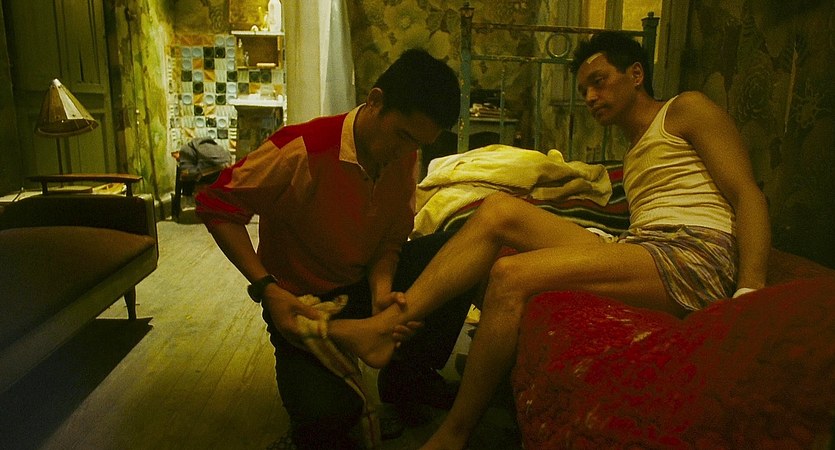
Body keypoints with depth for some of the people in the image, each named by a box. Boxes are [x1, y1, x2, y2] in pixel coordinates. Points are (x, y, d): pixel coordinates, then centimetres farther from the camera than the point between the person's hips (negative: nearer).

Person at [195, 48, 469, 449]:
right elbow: (216, 205, -18)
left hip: (365, 282, 6)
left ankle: (410, 376, 4)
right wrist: (268, 289, -26)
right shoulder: (302, 151, -27)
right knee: (326, 413, -30)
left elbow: (391, 240, -2)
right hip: (301, 301, -6)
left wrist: (382, 291, -24)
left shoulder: (406, 157, -7)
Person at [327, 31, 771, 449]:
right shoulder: (634, 155, 33)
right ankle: (384, 327, -14)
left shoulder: (685, 109, 9)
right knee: (499, 208, -4)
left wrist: (749, 292, -17)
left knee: (511, 274, -25)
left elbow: (747, 195, -3)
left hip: (694, 258, -7)